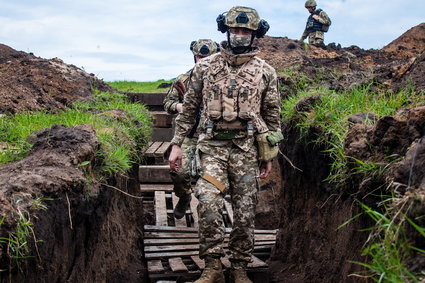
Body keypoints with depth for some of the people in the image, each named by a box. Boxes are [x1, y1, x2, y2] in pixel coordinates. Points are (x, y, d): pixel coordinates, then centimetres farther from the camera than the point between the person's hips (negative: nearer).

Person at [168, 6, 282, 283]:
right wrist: (177, 144, 6)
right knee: (209, 201, -18)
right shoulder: (205, 67, 7)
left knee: (245, 211, 3)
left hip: (247, 148, 1)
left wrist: (269, 155, 8)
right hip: (212, 145, 0)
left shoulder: (266, 71, 6)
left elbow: (272, 115, 10)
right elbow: (189, 108, 11)